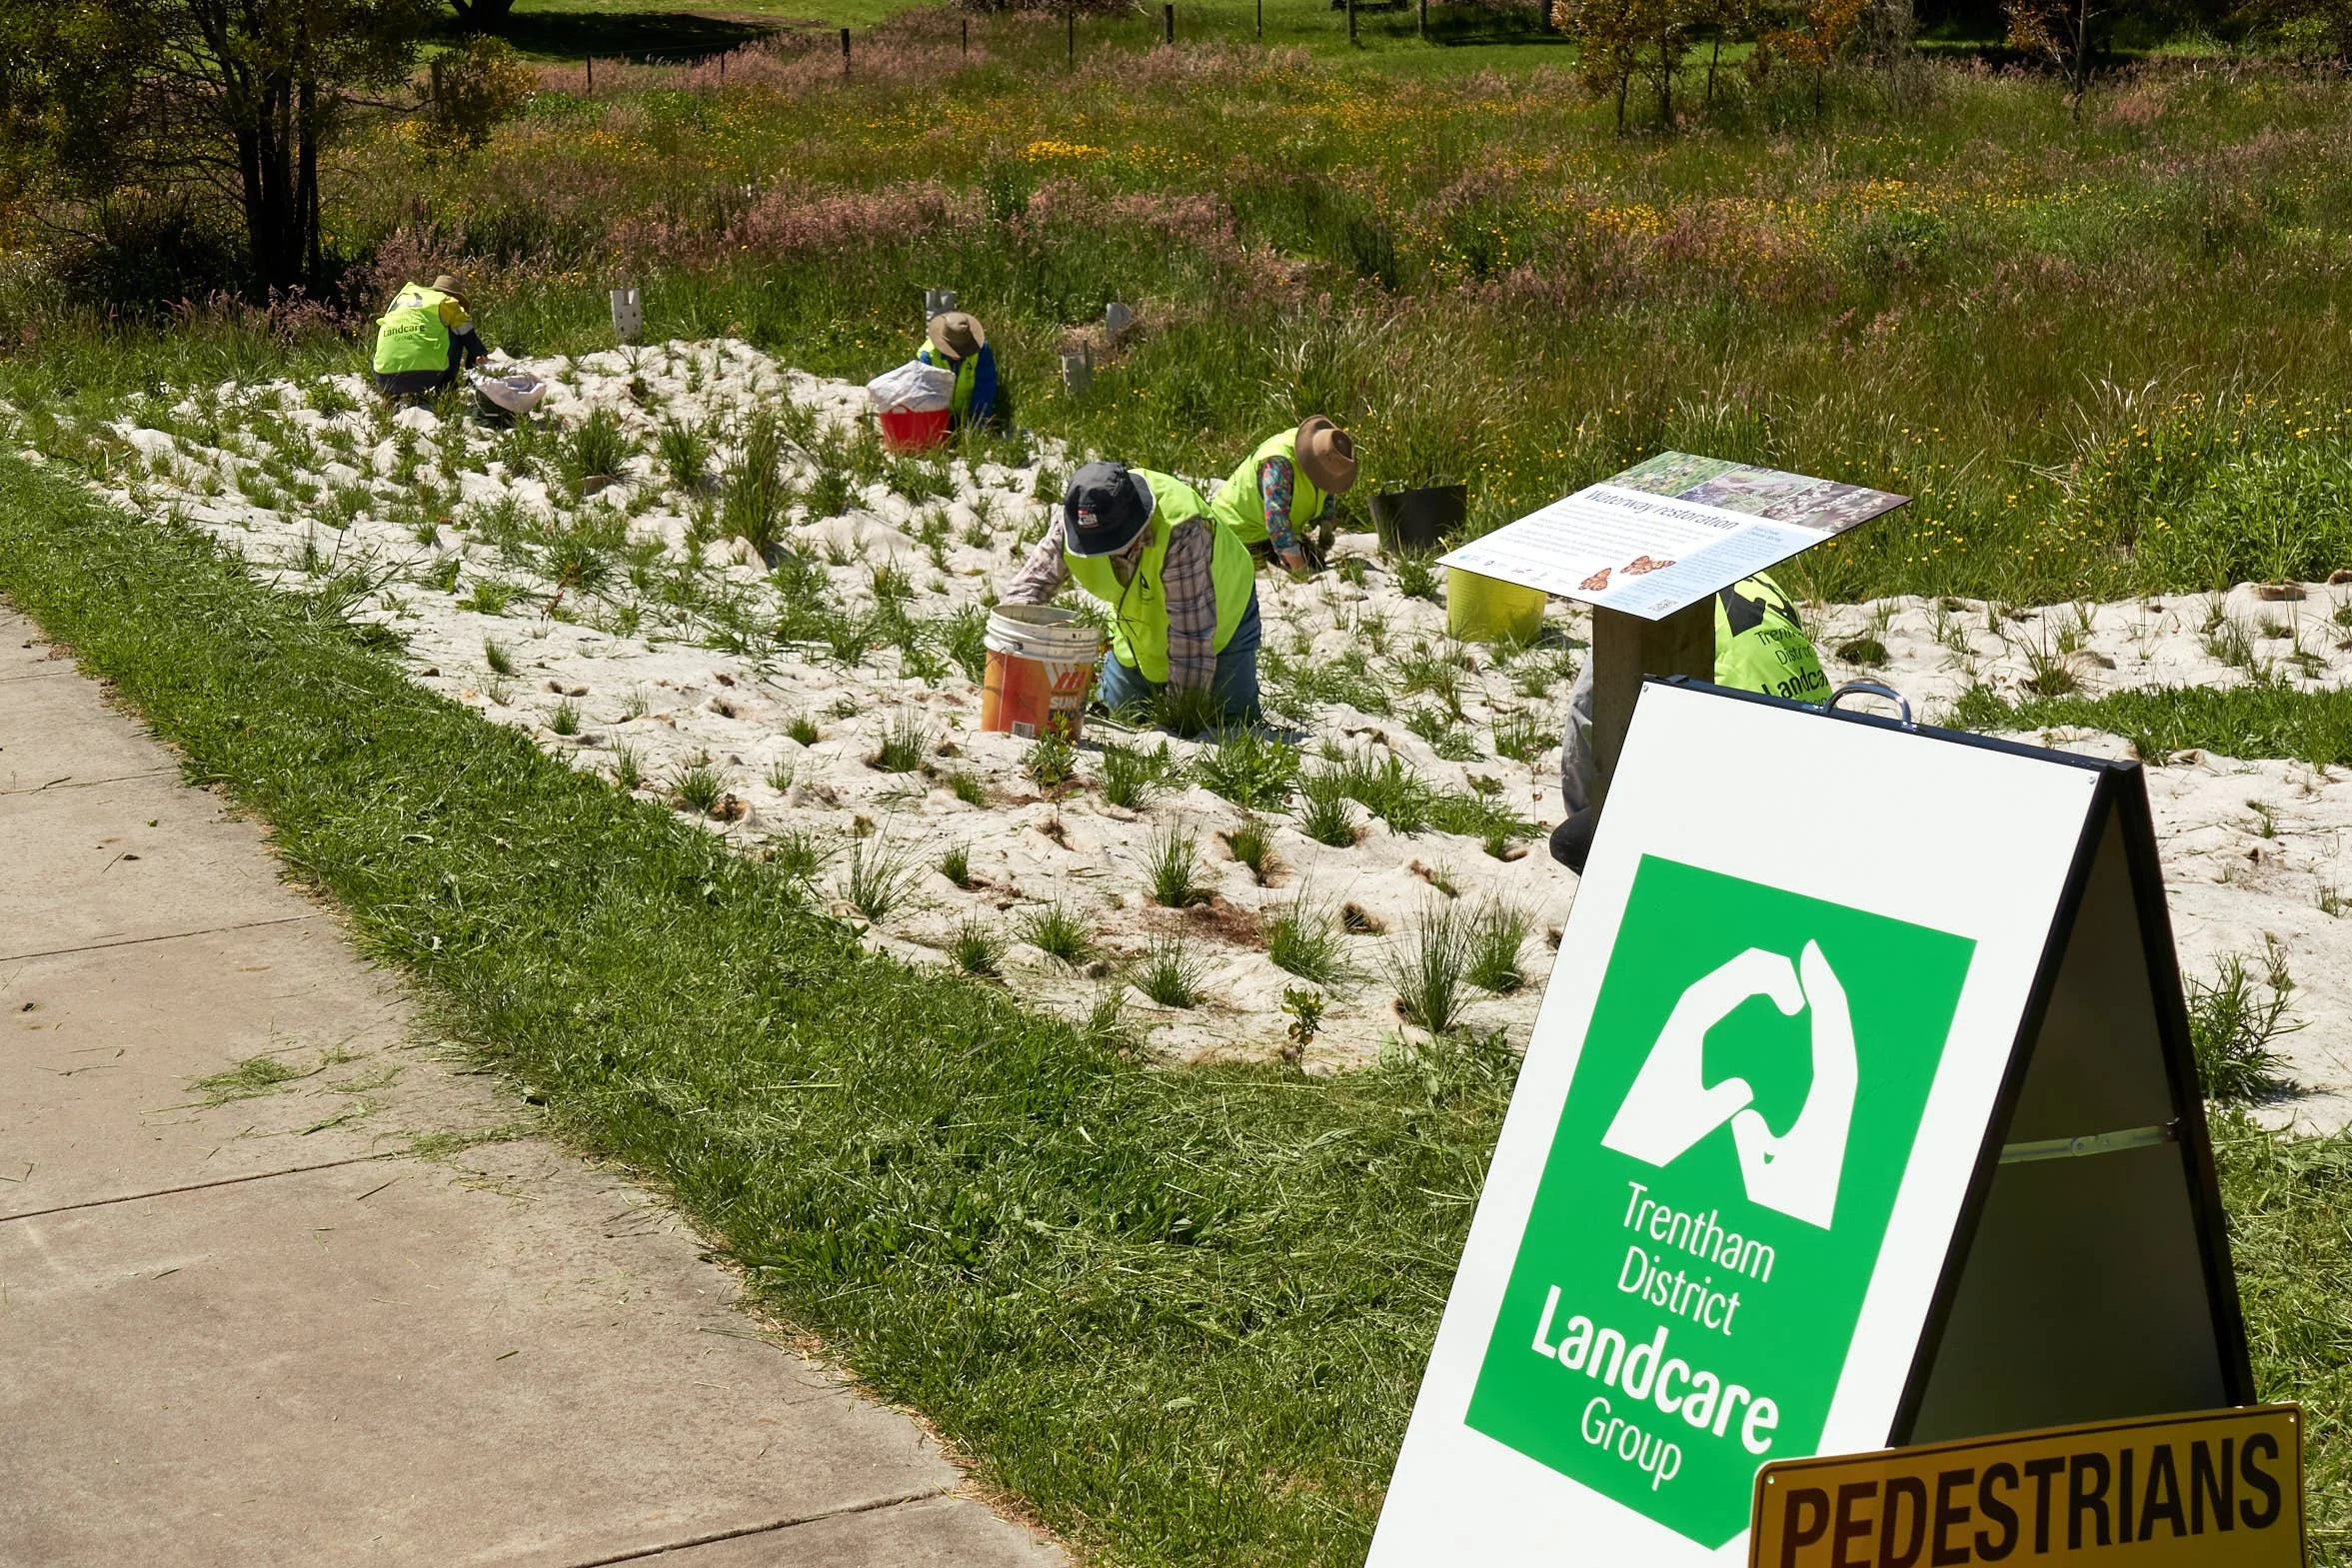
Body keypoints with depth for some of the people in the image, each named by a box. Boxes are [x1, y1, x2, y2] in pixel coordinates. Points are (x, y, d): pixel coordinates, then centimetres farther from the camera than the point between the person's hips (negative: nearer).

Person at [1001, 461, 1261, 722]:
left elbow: (1192, 632, -39)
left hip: (1223, 616, -4)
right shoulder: (1070, 525, -28)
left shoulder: (1182, 533, -44)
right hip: (1139, 628, 4)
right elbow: (1027, 585, -18)